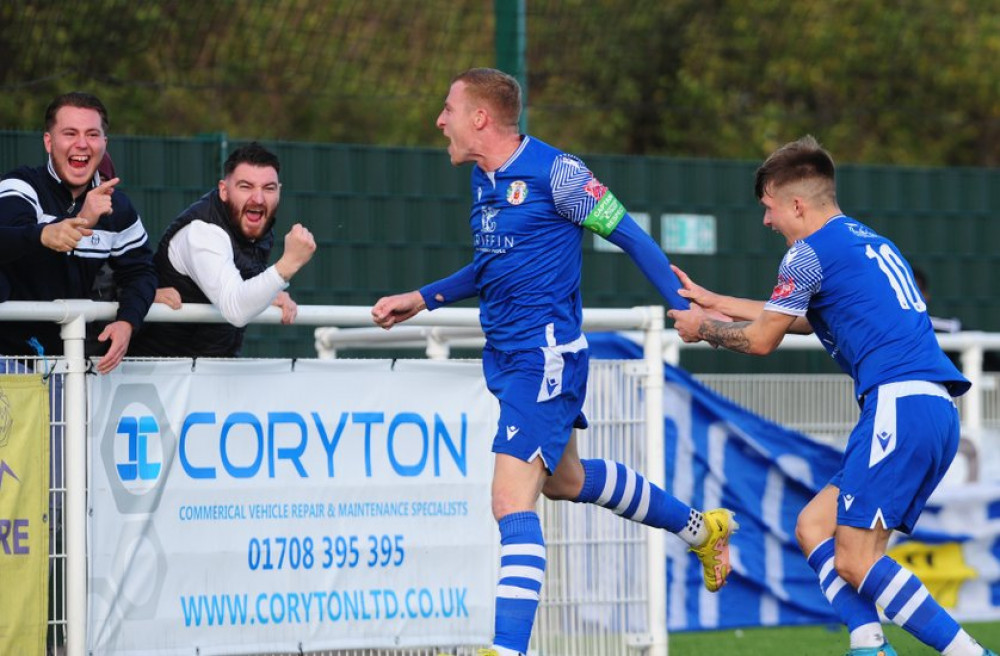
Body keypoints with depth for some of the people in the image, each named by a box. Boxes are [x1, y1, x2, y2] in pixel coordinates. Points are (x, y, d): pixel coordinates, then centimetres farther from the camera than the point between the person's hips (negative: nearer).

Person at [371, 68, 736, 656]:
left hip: (544, 358, -10)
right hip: (506, 357, 10)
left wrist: (687, 309, -12)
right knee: (565, 480, 27)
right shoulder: (484, 178, 10)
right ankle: (700, 527, 46)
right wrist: (422, 300, 23)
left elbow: (629, 235, -10)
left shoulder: (555, 173, -16)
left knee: (513, 501, -18)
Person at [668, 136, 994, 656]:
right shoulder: (869, 242, 25)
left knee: (854, 561, -12)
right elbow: (799, 318, 37)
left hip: (901, 404, -10)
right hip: (935, 412, 10)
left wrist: (702, 329, 25)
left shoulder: (810, 252, -2)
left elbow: (761, 339, 6)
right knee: (813, 526, 11)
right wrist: (712, 302, 42)